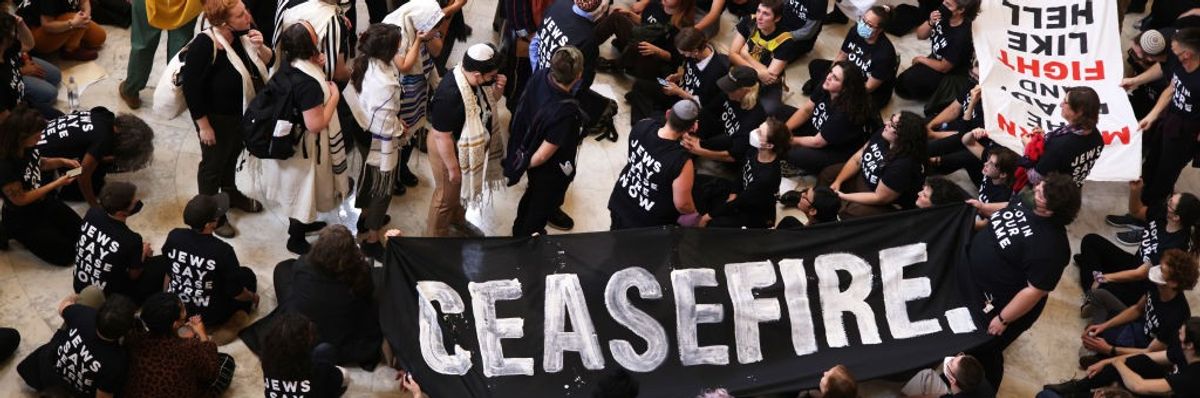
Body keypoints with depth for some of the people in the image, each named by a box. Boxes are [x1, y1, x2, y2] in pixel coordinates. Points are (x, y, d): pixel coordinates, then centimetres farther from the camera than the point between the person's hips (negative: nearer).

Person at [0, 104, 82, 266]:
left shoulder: (27, 147, -15)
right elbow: (20, 199, -25)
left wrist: (62, 162, -7)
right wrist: (57, 184, -24)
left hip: (44, 202, 7)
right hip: (22, 219, -7)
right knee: (66, 254, -3)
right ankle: (14, 235, 13)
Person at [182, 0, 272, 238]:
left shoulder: (245, 33, -14)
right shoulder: (204, 46, -32)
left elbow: (267, 63, 0)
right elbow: (191, 88, -25)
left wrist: (260, 48, -23)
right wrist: (204, 125, -20)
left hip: (243, 112, 6)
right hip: (217, 118, -6)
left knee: (232, 156, 30)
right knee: (213, 163, 16)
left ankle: (230, 194, 55)